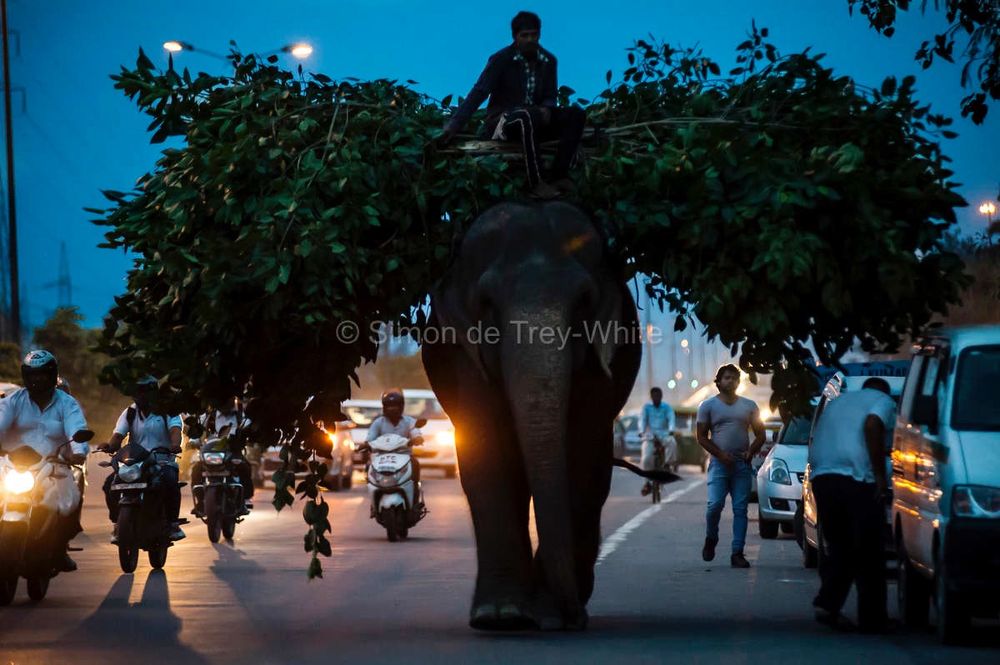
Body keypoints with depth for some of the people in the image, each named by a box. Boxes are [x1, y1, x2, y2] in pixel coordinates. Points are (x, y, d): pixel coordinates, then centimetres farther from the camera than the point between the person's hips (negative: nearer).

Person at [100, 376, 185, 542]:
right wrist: (110, 446, -28)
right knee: (110, 483, -22)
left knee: (170, 482, -36)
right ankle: (118, 524, -7)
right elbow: (118, 435, -2)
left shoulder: (168, 412, 3)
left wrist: (175, 444, -41)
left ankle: (173, 522, -16)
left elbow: (175, 430, -17)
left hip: (163, 462, -3)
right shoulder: (130, 413, 12)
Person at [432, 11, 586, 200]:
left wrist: (546, 110, -17)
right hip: (502, 121, -5)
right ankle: (536, 183, -39)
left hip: (532, 121, 5)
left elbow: (550, 97, 10)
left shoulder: (548, 61, 6)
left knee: (575, 114, -19)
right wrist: (453, 127, -24)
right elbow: (478, 94, -15)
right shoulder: (501, 60, -10)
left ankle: (559, 176, -27)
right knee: (529, 115, -40)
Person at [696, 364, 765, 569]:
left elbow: (760, 435, 16)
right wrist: (720, 454, -10)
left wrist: (751, 452, -3)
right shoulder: (708, 405, 7)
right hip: (719, 463, -2)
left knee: (740, 509, -2)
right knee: (715, 505, -15)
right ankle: (710, 540, 12)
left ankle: (737, 553, -1)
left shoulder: (749, 406, 14)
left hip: (742, 465, 2)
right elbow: (702, 436, 3)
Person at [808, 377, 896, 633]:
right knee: (868, 553, 1)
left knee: (838, 547, 16)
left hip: (821, 476, 6)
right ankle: (872, 619, 3)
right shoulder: (883, 401, 8)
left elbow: (818, 441, 28)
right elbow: (872, 425, -14)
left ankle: (827, 604, 0)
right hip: (857, 478, -6)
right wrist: (880, 474, -14)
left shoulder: (838, 402, 28)